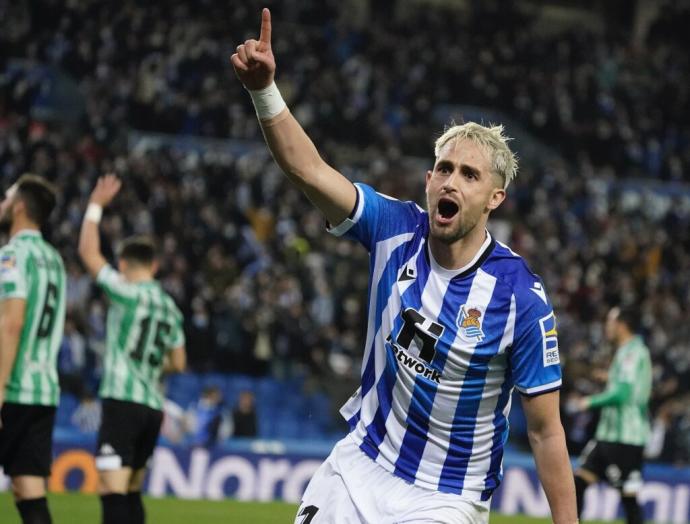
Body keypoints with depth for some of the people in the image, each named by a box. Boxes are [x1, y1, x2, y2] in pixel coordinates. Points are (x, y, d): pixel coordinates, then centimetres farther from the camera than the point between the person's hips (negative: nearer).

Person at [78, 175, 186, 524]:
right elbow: (177, 363, 19)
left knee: (112, 492, -14)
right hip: (153, 407, 8)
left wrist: (95, 206, 4)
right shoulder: (170, 308, 13)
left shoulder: (128, 293, -7)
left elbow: (89, 253, -6)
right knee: (131, 492, 19)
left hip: (123, 403, -8)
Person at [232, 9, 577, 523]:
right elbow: (309, 168, -14)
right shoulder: (397, 230, -6)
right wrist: (264, 88, -29)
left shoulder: (521, 297, -17)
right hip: (359, 467, 4)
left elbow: (546, 432, -13)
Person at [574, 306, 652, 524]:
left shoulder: (633, 353, -14)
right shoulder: (626, 351, 16)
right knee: (580, 480, 7)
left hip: (626, 436, -10)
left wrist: (591, 401, -11)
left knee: (628, 496, -6)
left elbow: (622, 394, -23)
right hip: (608, 433, 10)